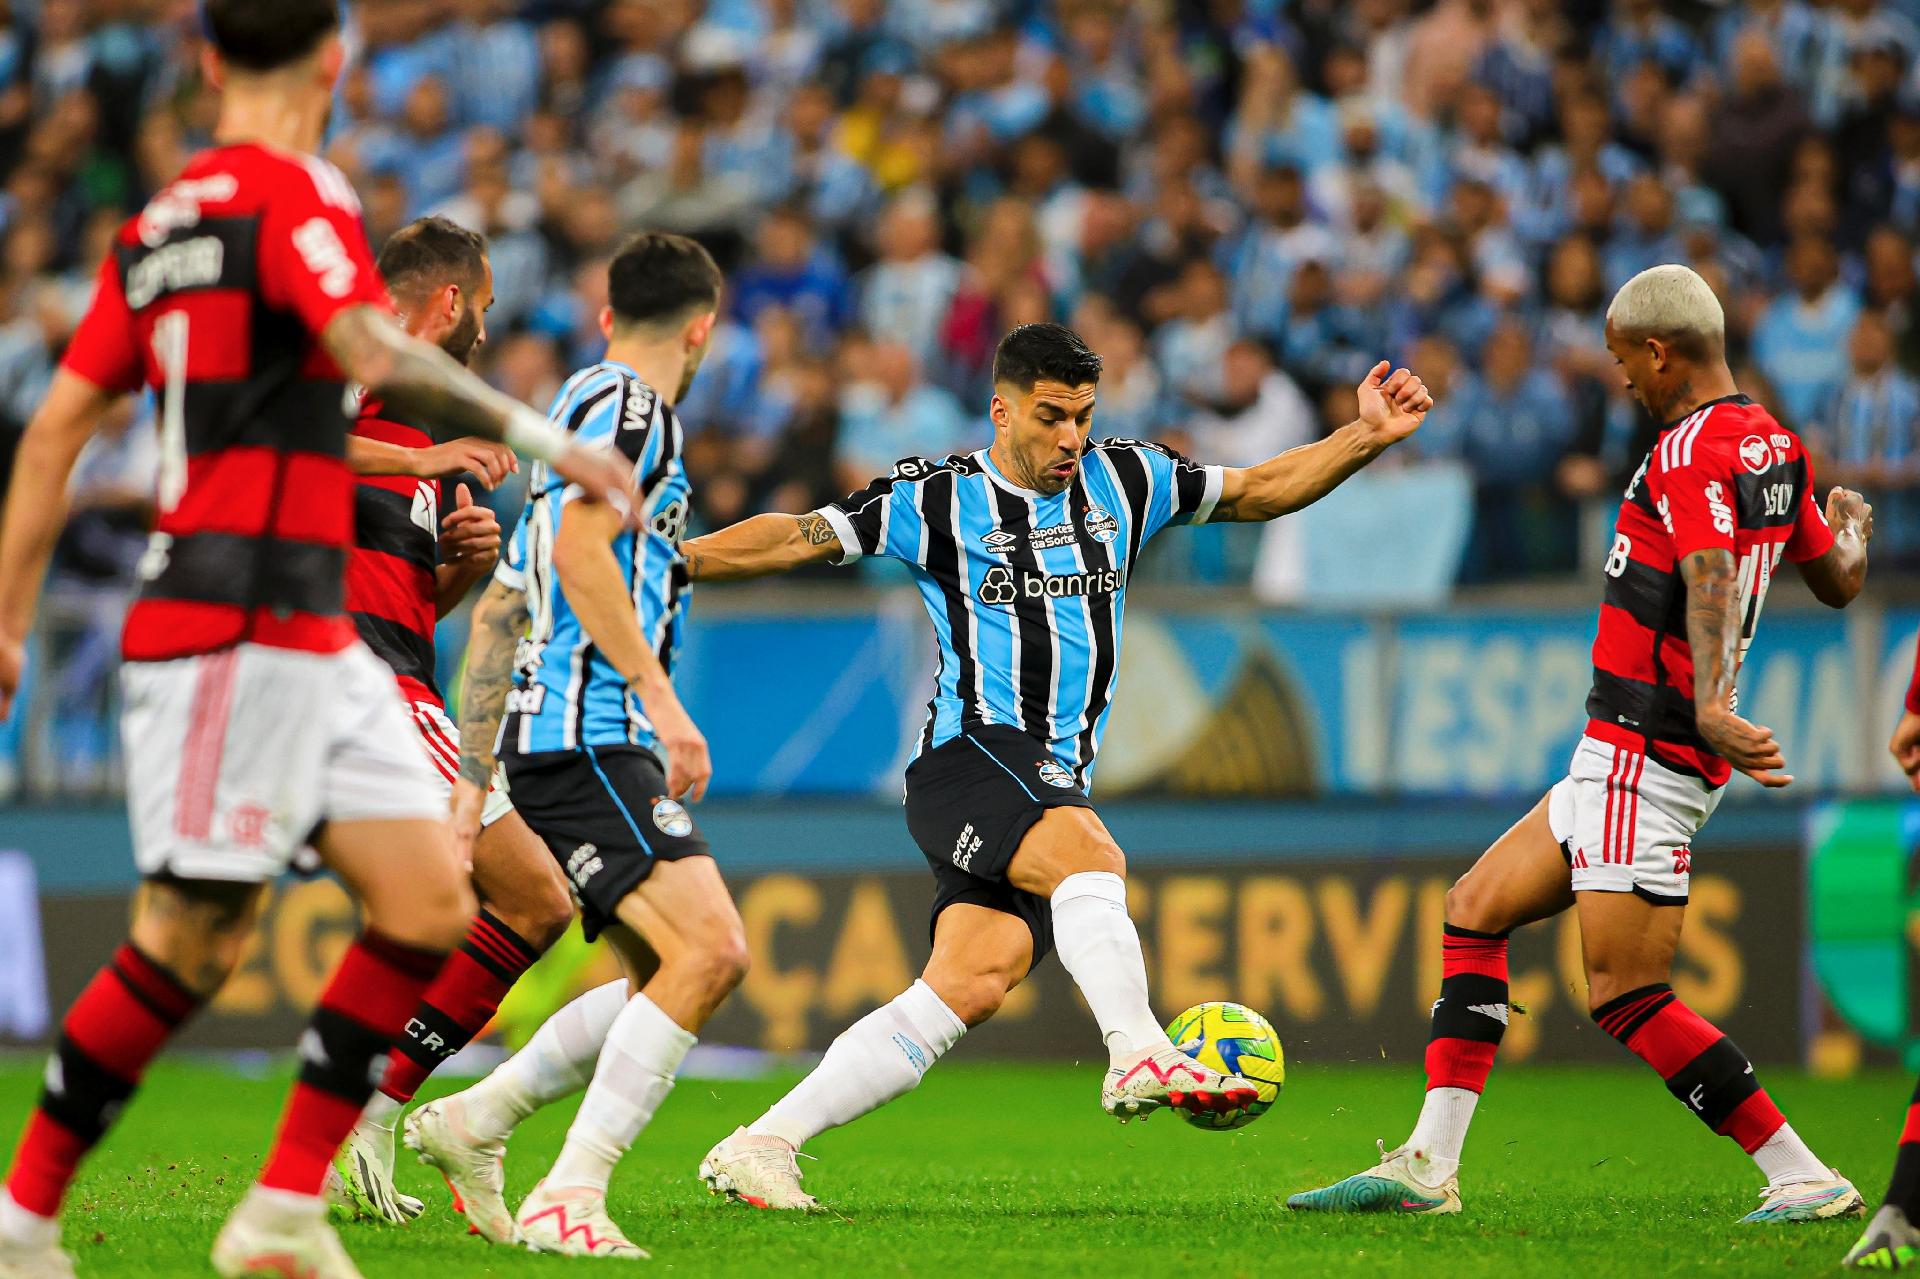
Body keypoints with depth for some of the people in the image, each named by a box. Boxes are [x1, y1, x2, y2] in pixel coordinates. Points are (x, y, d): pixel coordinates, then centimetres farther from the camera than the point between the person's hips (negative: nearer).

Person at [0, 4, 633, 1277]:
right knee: (189, 943, -5)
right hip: (238, 631, -9)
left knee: (430, 900, 3)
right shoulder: (294, 193, -9)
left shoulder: (160, 220, 16)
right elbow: (373, 353, -26)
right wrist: (538, 434, -20)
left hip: (311, 638, 9)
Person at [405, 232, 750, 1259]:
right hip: (589, 736, -10)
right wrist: (663, 700, -23)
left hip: (553, 740, 10)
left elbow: (496, 609, 28)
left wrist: (471, 777, 27)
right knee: (709, 950, -21)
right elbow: (581, 549, -21)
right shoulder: (625, 403, -3)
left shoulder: (586, 406, 26)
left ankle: (474, 1119, 14)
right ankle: (568, 1198, -24)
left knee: (669, 980, 9)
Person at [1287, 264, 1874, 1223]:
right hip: (1617, 761, 11)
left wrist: (1710, 706, -48)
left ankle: (1803, 1178, -7)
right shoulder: (1775, 448, 12)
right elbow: (1839, 582, 24)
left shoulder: (1692, 451, -16)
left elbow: (1711, 580, -33)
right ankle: (1429, 1165, 12)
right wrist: (1851, 522, 48)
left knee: (1626, 995, -11)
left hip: (1643, 748, -11)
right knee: (1476, 908, 14)